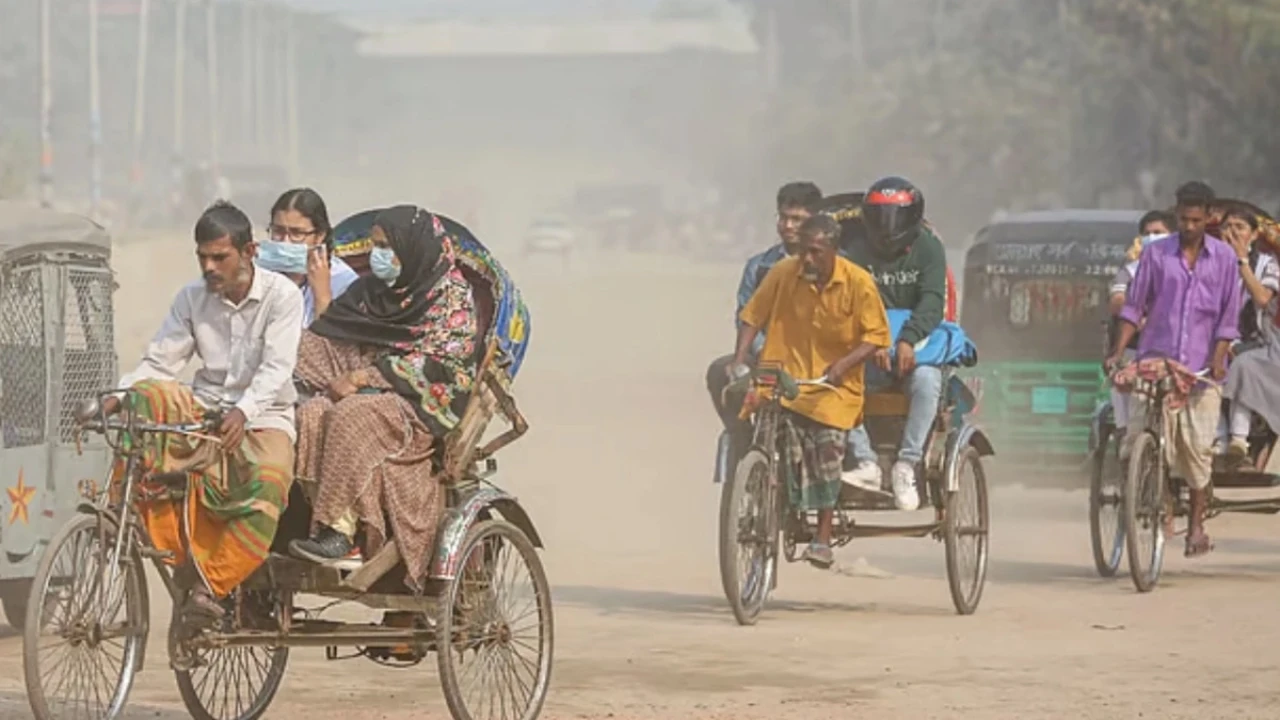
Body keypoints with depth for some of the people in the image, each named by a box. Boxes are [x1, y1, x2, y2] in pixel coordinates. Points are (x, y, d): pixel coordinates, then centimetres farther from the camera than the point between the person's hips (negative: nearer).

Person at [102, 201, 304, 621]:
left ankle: (210, 585, -34)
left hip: (262, 418, -4)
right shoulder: (192, 299, 7)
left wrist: (243, 412, -34)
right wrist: (119, 396, -18)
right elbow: (159, 362, 2)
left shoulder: (282, 296, -5)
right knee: (149, 397, -28)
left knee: (267, 482, -37)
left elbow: (276, 368, -16)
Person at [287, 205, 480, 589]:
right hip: (369, 391, 6)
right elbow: (325, 338, 18)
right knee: (312, 415, -24)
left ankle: (339, 532, -36)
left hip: (422, 408, -6)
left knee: (354, 416, -34)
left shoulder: (451, 294, 0)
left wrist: (367, 376, -17)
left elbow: (439, 363, -12)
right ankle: (326, 529, -32)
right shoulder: (370, 291, 20)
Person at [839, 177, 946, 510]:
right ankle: (866, 463, -27)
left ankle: (906, 466, -32)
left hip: (918, 345, -3)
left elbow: (932, 302, -14)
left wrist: (908, 339, -32)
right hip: (871, 348, 3)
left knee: (925, 379, -37)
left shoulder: (928, 248, 0)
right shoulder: (860, 253, 6)